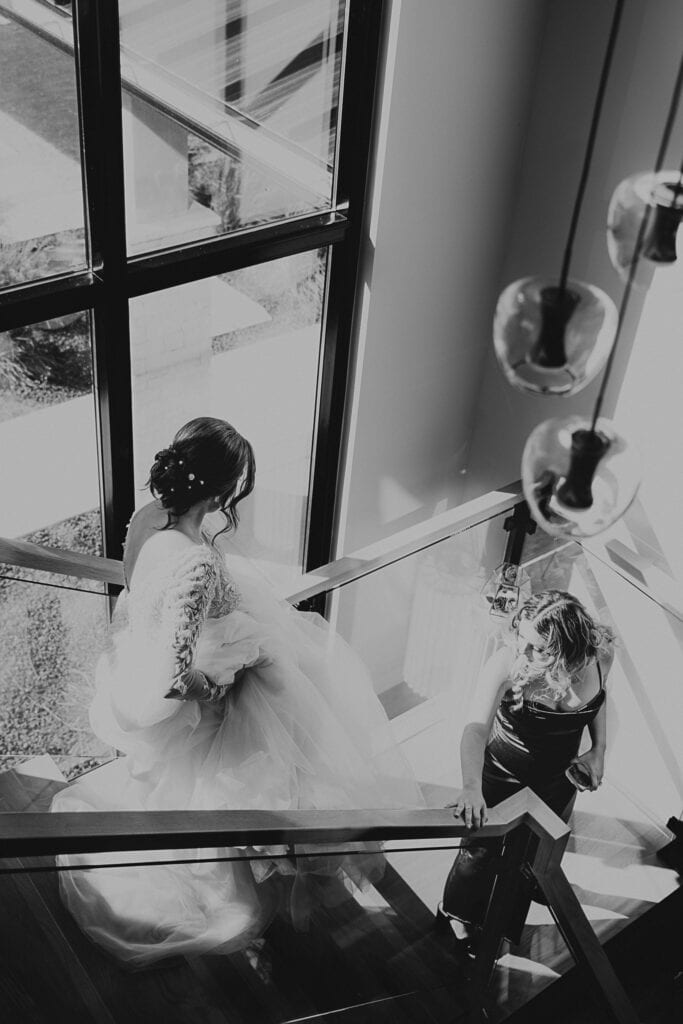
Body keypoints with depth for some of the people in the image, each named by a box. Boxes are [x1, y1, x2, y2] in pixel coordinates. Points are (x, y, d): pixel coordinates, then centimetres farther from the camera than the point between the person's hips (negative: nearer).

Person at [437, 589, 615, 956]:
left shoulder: (601, 652, -24)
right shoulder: (507, 663, -36)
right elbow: (477, 727, -44)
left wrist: (598, 751, -5)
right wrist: (472, 786, -58)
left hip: (558, 776, 4)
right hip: (502, 771, -4)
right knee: (481, 847, 12)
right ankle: (456, 915, 42)